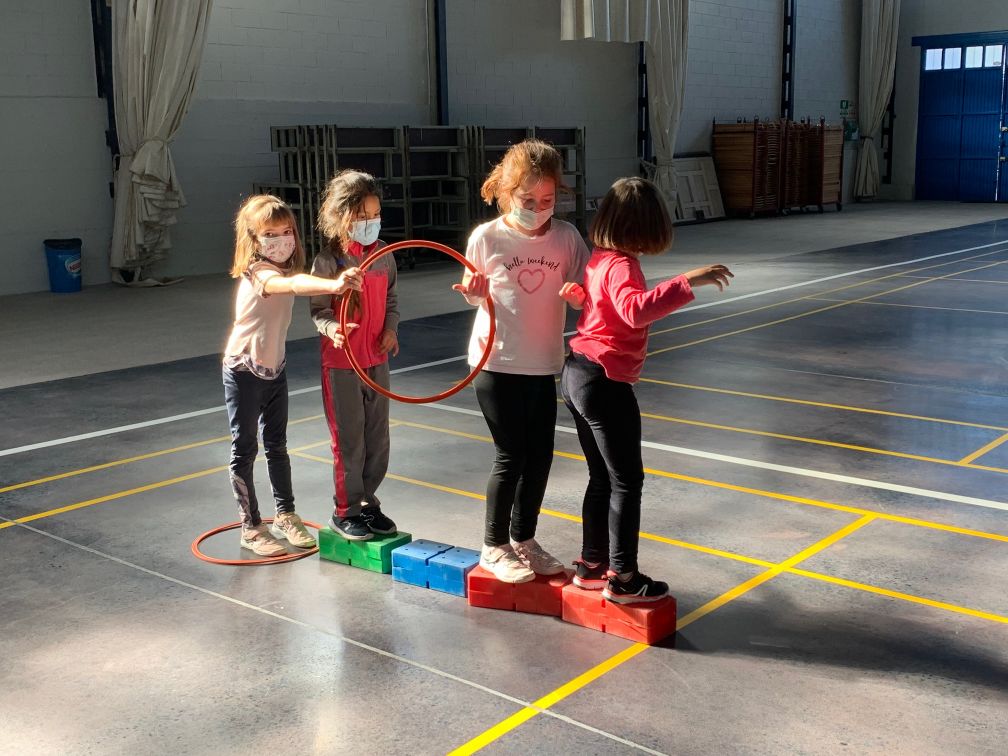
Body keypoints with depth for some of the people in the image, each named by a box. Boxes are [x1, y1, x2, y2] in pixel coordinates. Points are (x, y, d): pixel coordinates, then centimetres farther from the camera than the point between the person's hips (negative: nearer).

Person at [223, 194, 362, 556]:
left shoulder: (286, 268, 3)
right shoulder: (258, 274, -27)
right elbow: (291, 285, -47)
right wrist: (334, 285, -63)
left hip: (275, 369, 8)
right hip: (244, 371, -8)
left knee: (277, 444, 15)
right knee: (244, 449, 3)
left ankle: (285, 516, 26)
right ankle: (251, 527, 11)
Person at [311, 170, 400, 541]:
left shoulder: (383, 254, 4)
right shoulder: (328, 260, -11)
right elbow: (318, 310, -10)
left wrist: (391, 329, -3)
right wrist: (332, 329, -31)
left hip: (377, 359, 5)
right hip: (341, 362, -5)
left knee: (378, 436, 12)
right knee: (349, 438, 1)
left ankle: (367, 501, 29)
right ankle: (345, 511, 16)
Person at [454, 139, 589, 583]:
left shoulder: (566, 237, -3)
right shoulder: (487, 237, -8)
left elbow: (583, 288, 2)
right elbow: (477, 294, 3)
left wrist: (578, 293, -20)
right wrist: (474, 292, -19)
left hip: (543, 364, 3)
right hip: (496, 362, -3)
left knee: (540, 454, 10)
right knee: (511, 456, 1)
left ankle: (523, 539, 30)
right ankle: (494, 547, 19)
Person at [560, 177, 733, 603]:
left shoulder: (599, 259, 9)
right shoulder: (621, 265, -18)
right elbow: (635, 309, -39)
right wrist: (686, 283, -45)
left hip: (577, 374, 9)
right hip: (605, 382, -9)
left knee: (602, 477, 18)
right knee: (627, 481, 1)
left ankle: (591, 565, 27)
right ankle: (622, 579, 9)